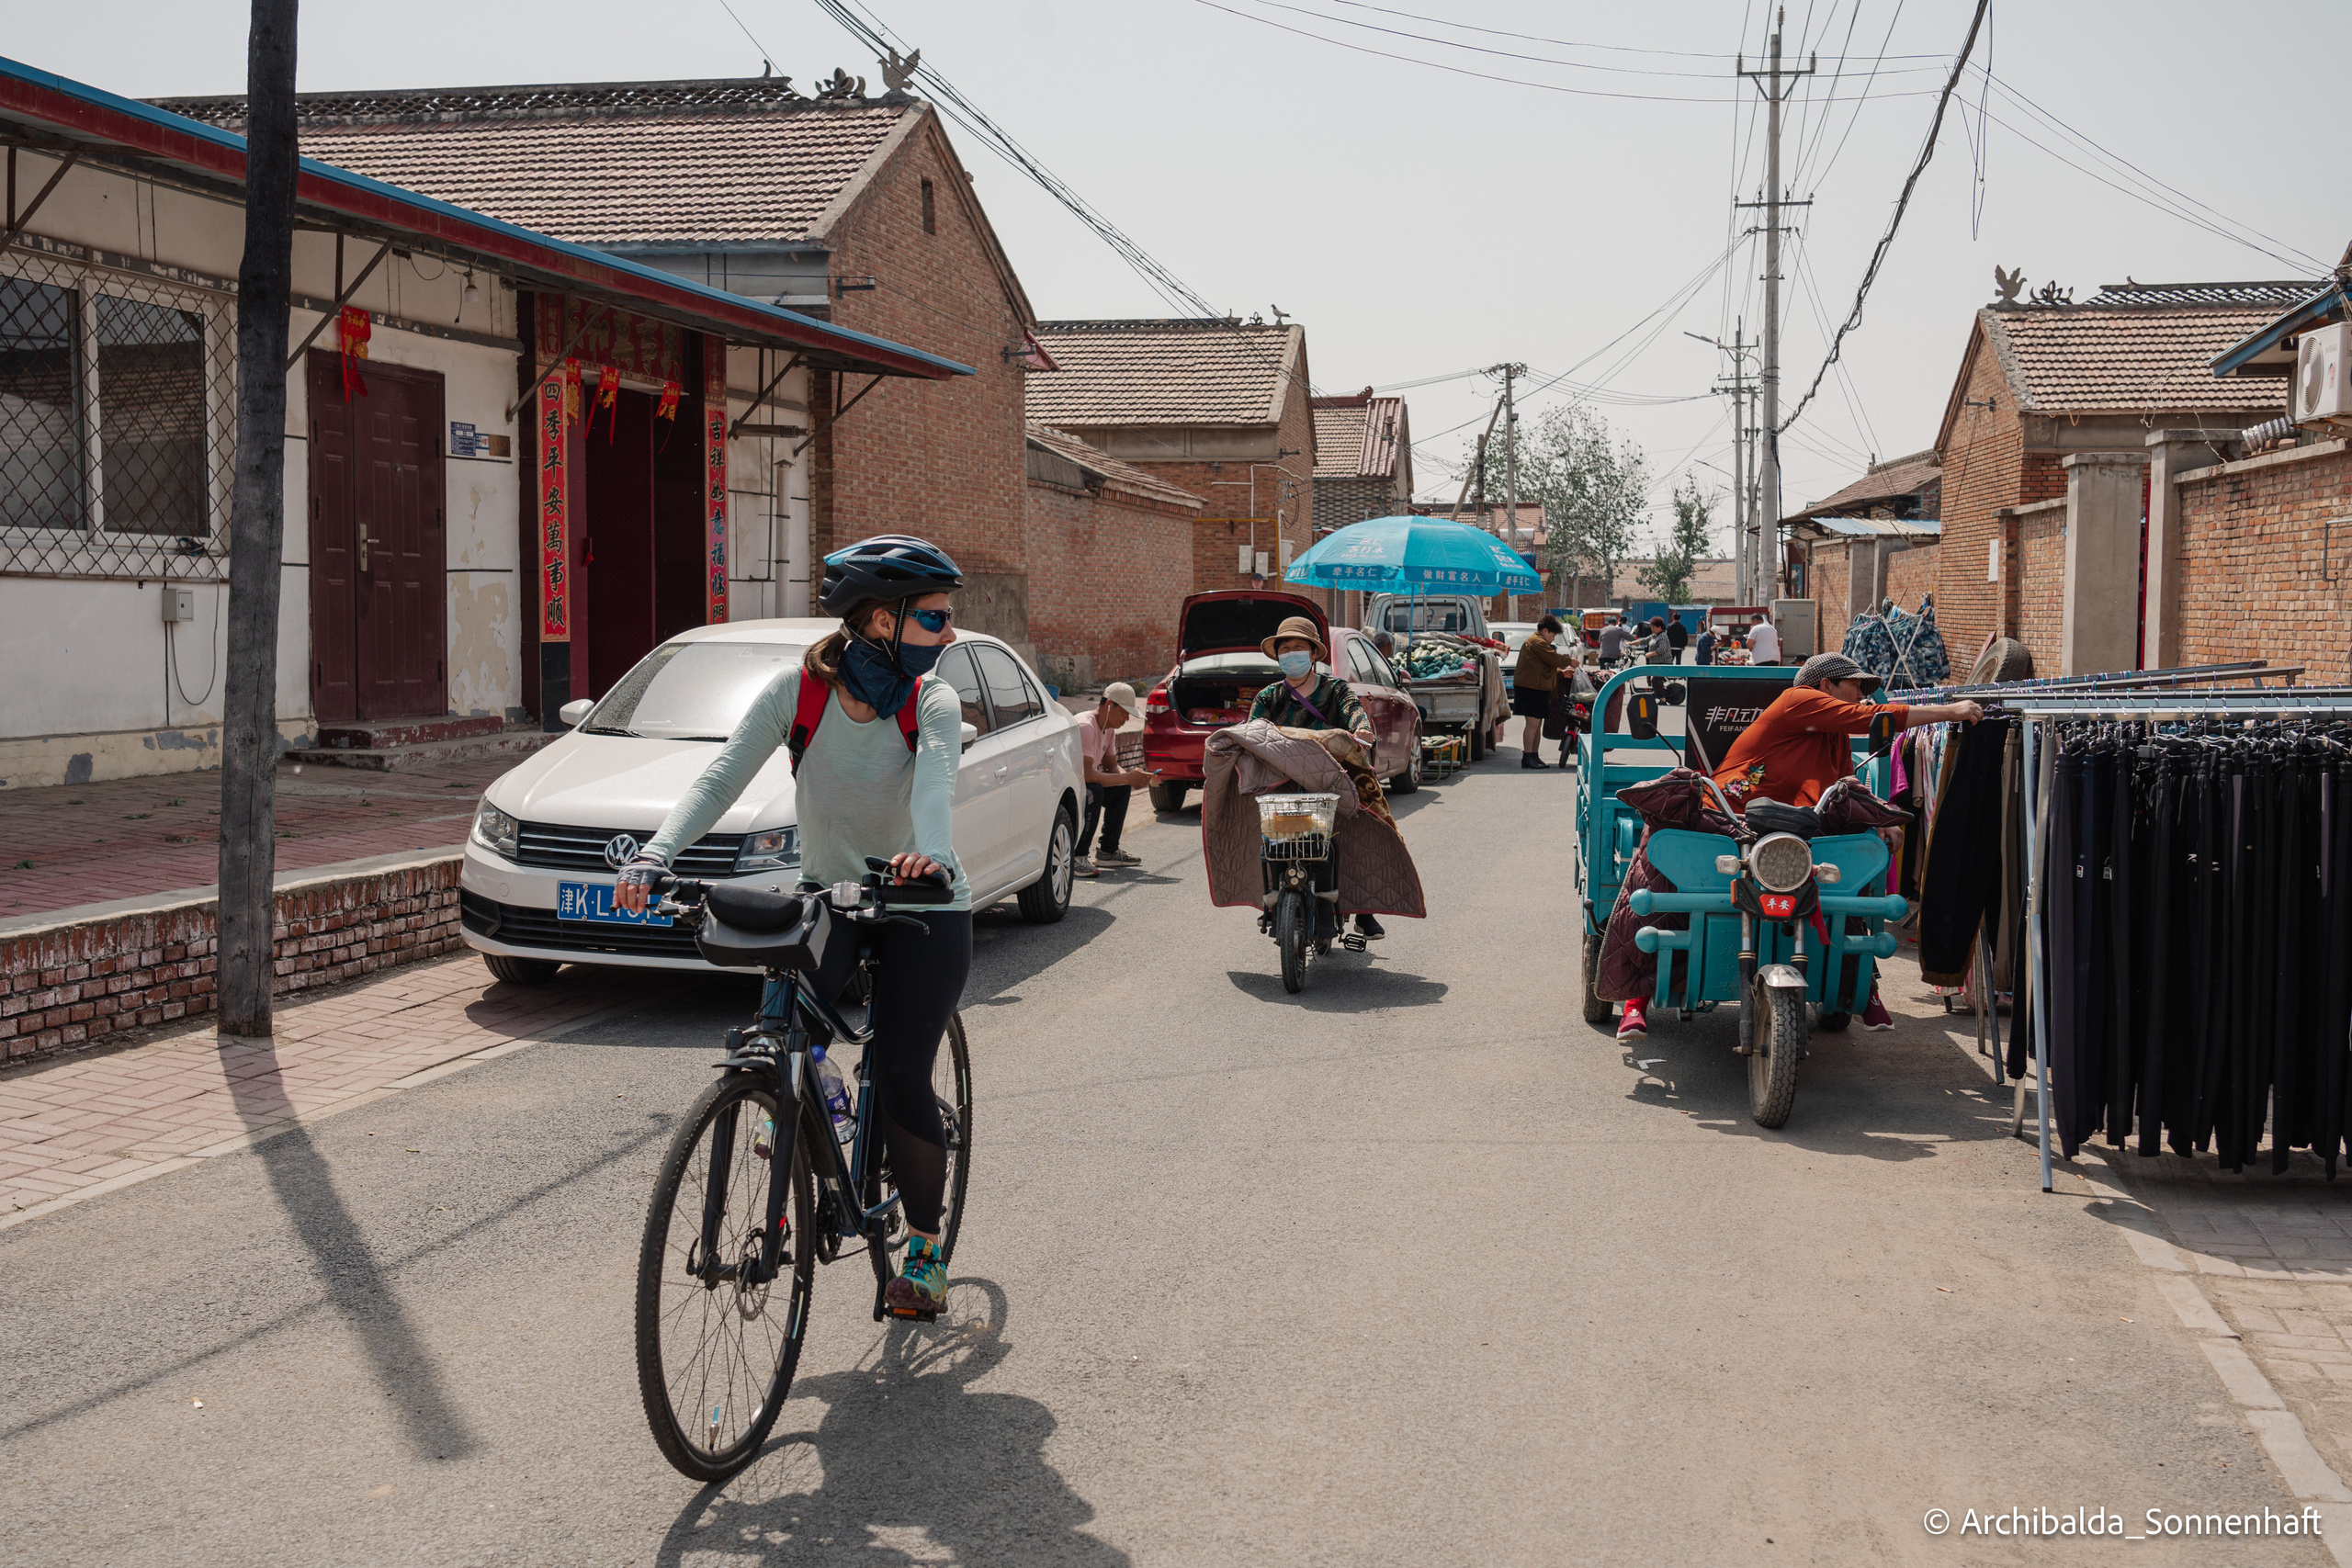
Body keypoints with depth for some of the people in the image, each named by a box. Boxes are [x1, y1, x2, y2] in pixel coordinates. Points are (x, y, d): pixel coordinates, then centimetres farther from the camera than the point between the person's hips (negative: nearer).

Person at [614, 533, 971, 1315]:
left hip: (923, 908, -1)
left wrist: (930, 852, -60)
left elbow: (935, 783, -37)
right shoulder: (797, 692, -14)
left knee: (901, 1079, -8)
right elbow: (720, 777, -22)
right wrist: (655, 855, -40)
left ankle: (926, 1249, 14)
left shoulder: (932, 704, -16)